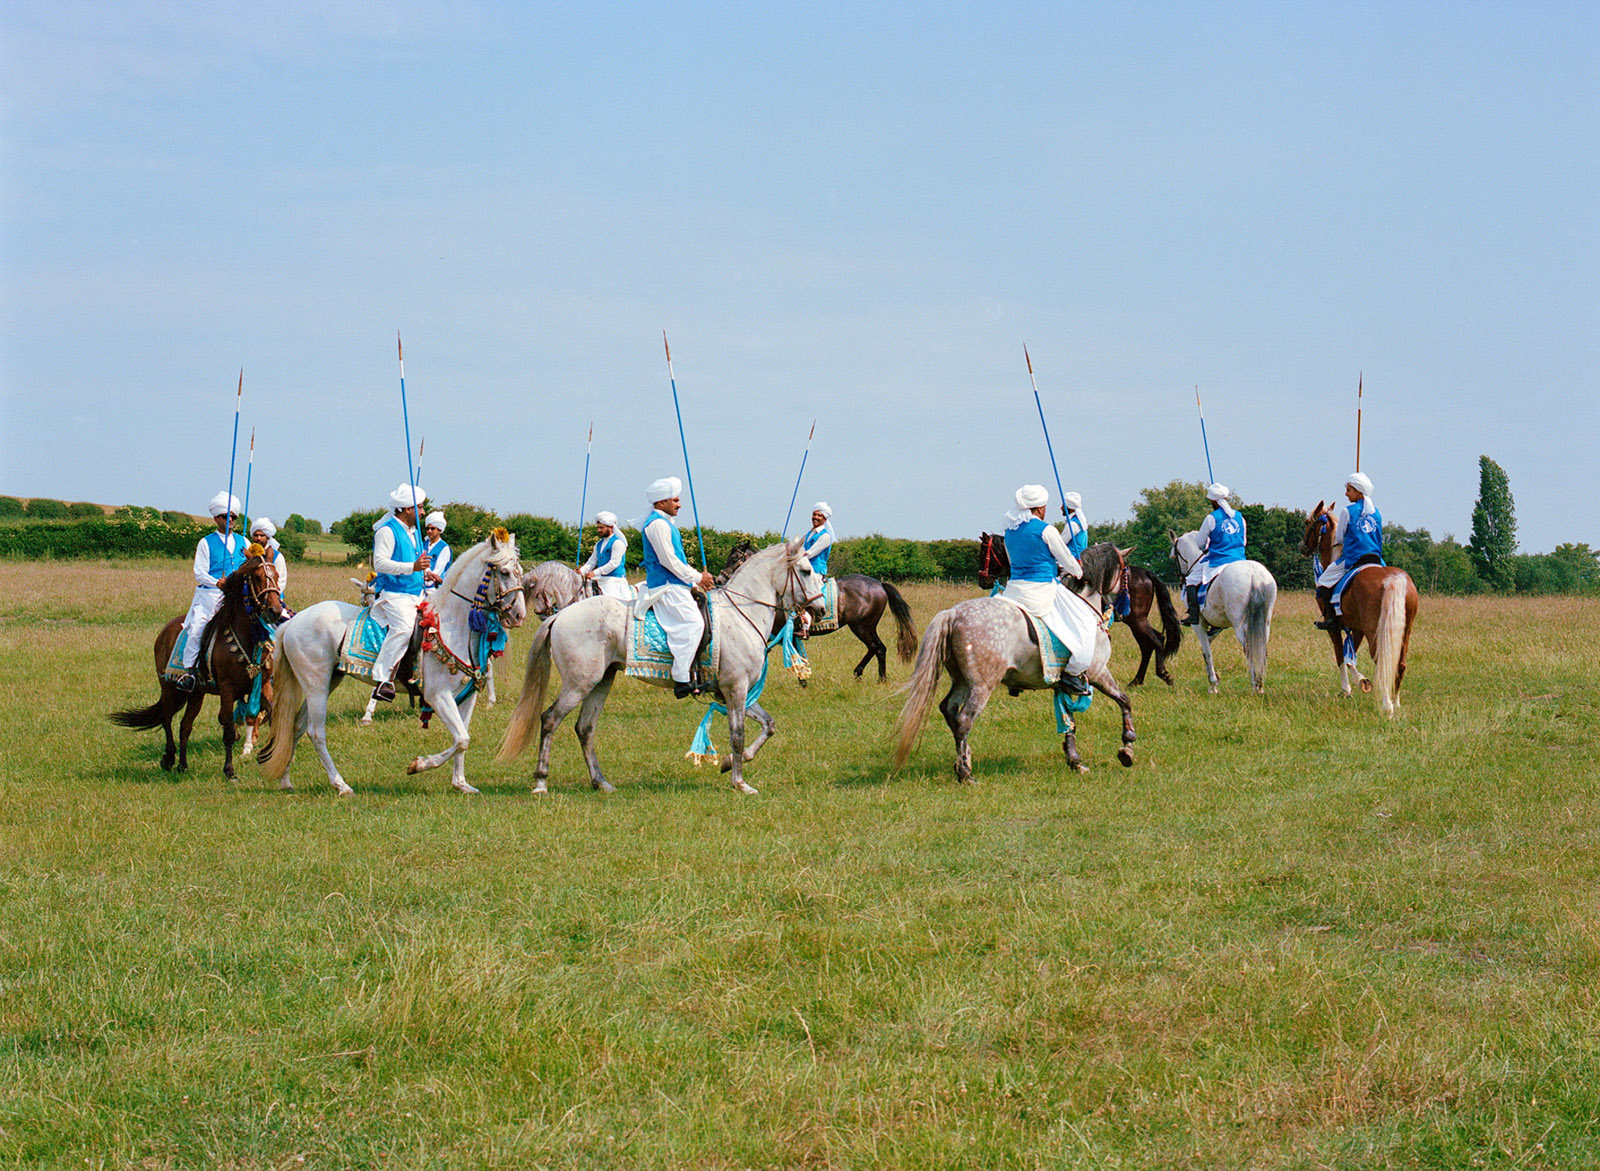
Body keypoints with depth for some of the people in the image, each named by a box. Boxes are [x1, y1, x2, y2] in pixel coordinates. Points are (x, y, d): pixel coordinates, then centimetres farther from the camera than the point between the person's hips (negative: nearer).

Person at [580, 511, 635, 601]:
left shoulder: (617, 542, -7)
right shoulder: (599, 544, 19)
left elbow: (614, 563, -15)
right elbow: (592, 561, 17)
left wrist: (595, 573, -21)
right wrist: (582, 571, -4)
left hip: (615, 580, -8)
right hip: (601, 580, 8)